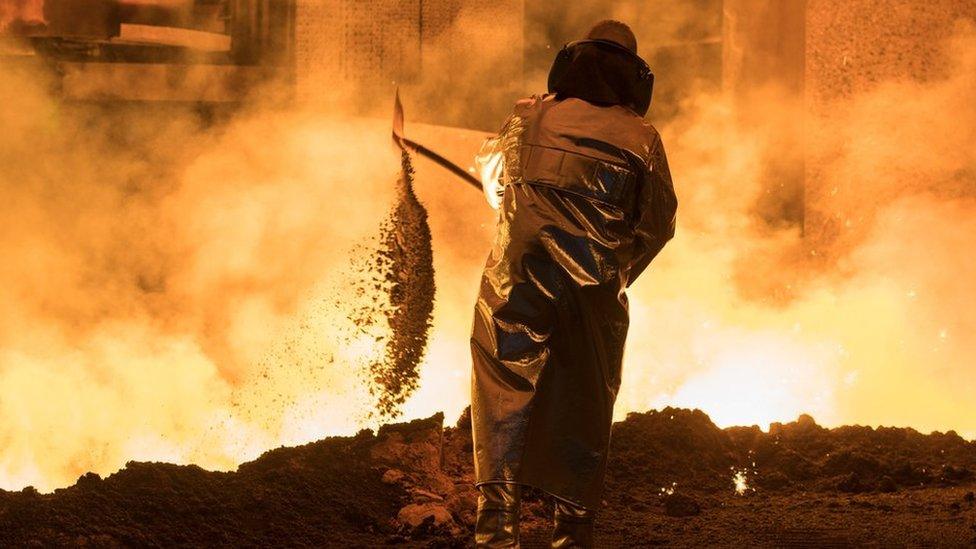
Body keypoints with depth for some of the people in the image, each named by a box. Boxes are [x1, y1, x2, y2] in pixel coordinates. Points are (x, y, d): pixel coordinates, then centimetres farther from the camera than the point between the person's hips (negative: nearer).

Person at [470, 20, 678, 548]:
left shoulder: (530, 118, 3)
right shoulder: (641, 138, 1)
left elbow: (492, 173, 20)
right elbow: (659, 222, 6)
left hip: (518, 284, 0)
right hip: (594, 301, 0)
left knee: (504, 396, 6)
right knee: (584, 408, 11)